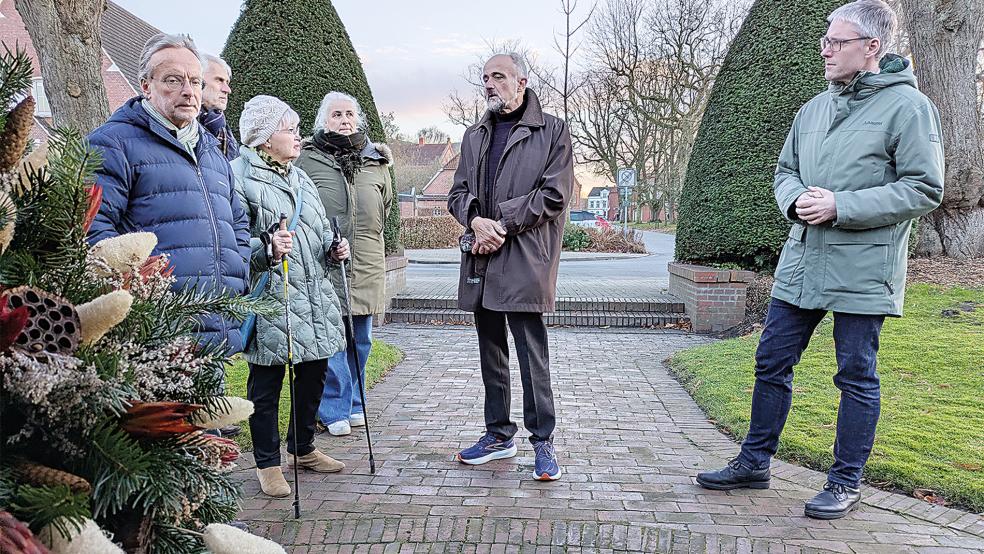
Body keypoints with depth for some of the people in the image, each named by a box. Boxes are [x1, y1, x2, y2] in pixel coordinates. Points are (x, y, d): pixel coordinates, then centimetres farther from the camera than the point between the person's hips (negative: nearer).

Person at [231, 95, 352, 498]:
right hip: (270, 298, -8)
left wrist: (333, 249, 7)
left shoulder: (298, 177, 18)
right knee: (266, 381, 2)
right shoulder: (240, 175, -7)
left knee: (314, 372, 15)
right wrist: (266, 248, -29)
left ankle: (304, 448, 34)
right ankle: (267, 464, 18)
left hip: (315, 296, 8)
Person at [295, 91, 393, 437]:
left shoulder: (376, 160, 11)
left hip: (366, 264, 4)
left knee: (359, 340, 12)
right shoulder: (307, 158, -1)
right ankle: (335, 410, 10)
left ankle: (353, 404, 27)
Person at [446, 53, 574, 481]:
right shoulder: (474, 136, 19)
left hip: (524, 260, -6)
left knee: (532, 355, -5)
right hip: (480, 261, 6)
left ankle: (543, 441, 6)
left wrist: (502, 225, -12)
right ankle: (499, 434, 24)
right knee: (491, 352, 12)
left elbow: (554, 194, -7)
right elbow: (458, 192, 15)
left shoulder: (552, 131, 2)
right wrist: (476, 221, -7)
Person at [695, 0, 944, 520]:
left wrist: (840, 206, -18)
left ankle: (845, 482, 21)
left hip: (862, 270, -6)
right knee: (772, 361, 10)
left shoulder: (907, 106, -7)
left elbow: (923, 189, -11)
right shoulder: (815, 108, 12)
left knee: (857, 376, 5)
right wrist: (796, 199, -5)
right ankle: (754, 462, 24)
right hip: (801, 262, 6)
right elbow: (785, 170, 19)